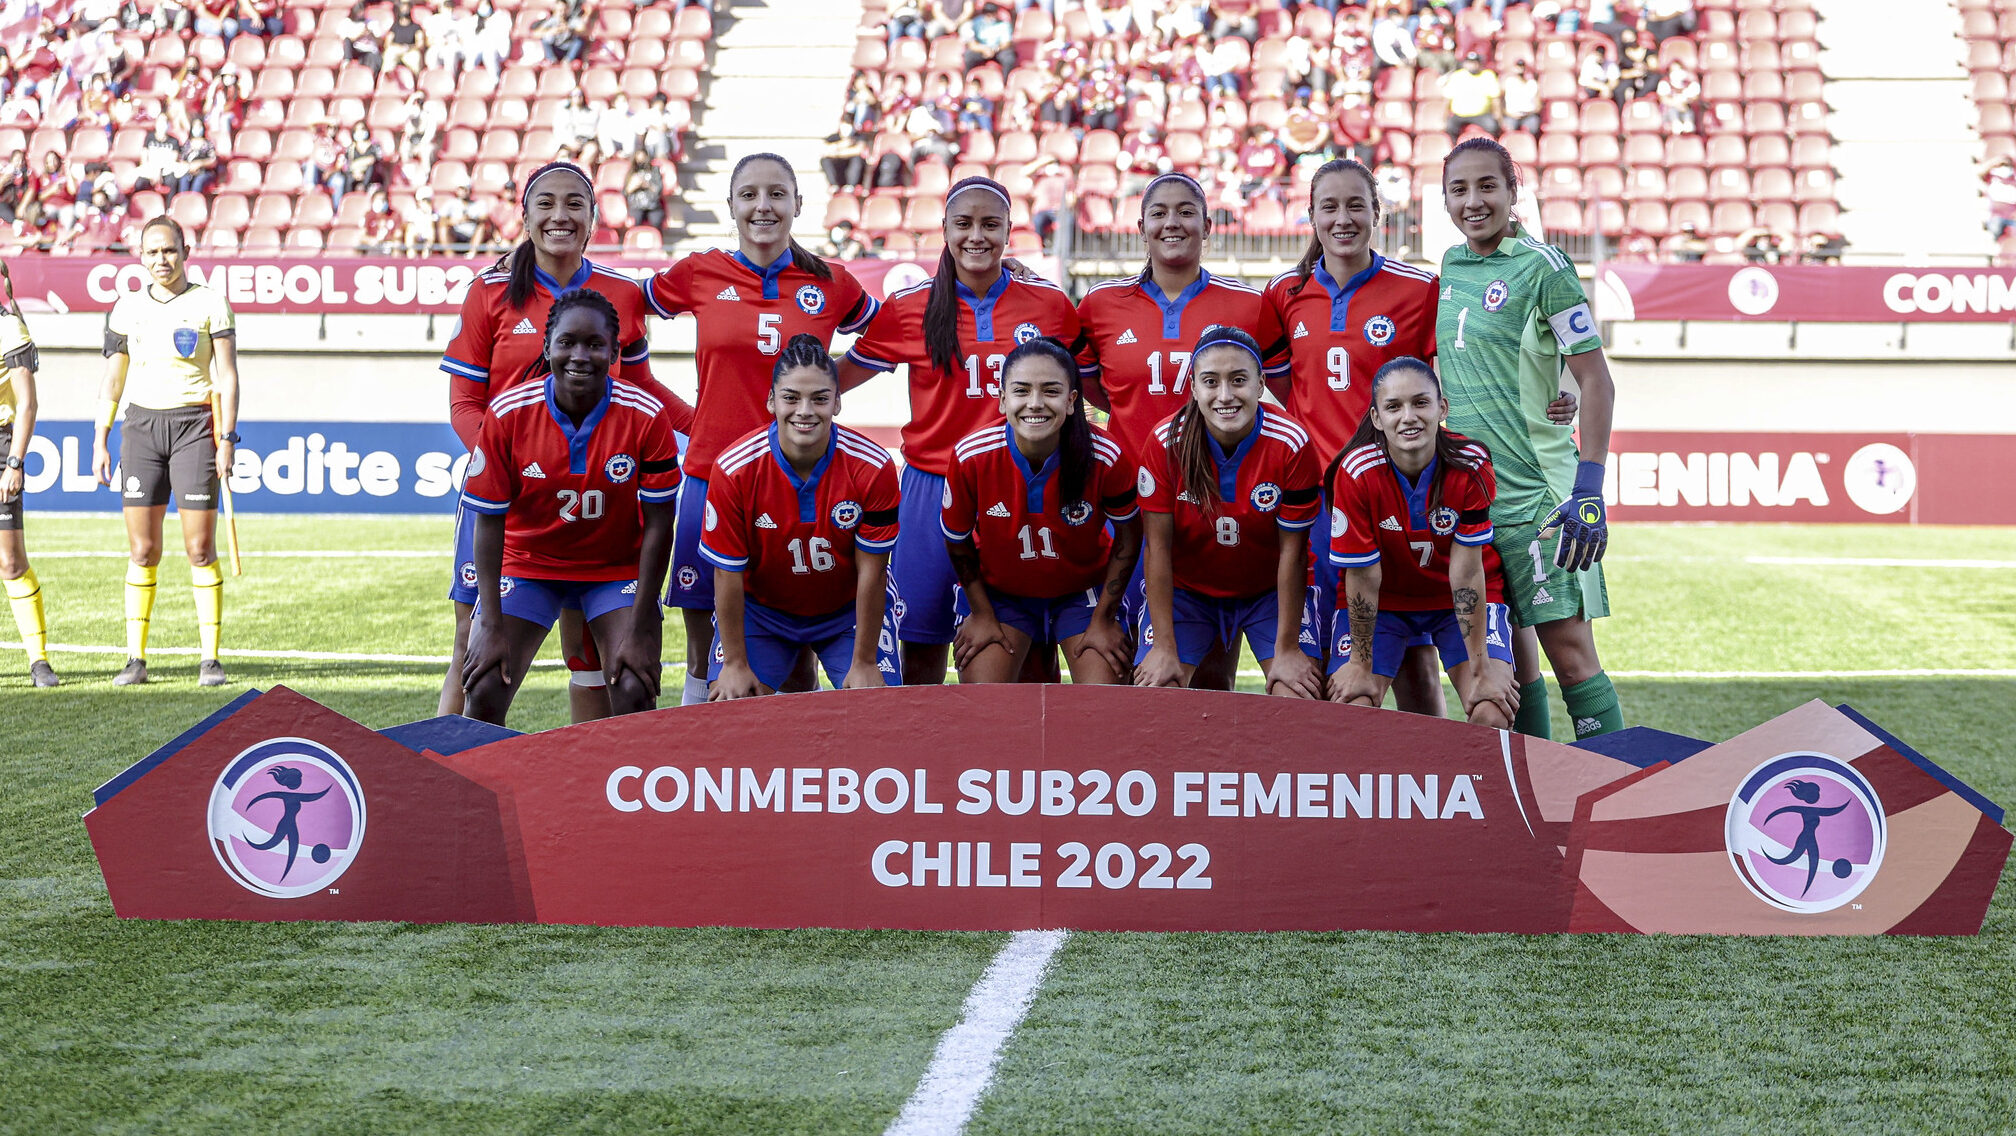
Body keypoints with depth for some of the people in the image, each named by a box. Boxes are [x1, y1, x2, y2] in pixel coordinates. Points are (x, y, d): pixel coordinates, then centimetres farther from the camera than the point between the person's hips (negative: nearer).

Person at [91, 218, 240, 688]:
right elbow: (113, 380, 14)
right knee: (142, 550, 1)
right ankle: (135, 659, 5)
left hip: (194, 425, -3)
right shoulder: (127, 307, 10)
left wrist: (227, 439, -10)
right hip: (141, 426, 3)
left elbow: (227, 377, -2)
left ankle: (210, 659, 0)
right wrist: (100, 441, 9)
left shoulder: (210, 304, 0)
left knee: (200, 549, -4)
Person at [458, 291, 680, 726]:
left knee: (635, 696, -18)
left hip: (618, 566, 0)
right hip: (527, 560, 1)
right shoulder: (507, 413, -18)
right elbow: (489, 522, -11)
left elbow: (658, 525, -13)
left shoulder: (646, 416, -19)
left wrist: (639, 631, -17)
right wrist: (492, 625, -16)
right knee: (483, 694, -13)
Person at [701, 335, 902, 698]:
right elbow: (728, 573, -16)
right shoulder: (734, 469, -23)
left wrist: (864, 664, -13)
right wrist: (735, 664, -12)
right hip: (761, 610, 0)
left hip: (850, 611, 0)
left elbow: (871, 571, -16)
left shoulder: (874, 467, -23)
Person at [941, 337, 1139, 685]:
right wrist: (980, 614, 0)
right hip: (997, 590, 0)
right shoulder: (971, 456, -24)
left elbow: (1127, 538, -8)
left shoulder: (1106, 457, -25)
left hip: (1084, 591, 0)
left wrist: (1103, 620, -5)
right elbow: (957, 541, -5)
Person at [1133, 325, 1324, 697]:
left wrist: (1286, 649, -15)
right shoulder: (1167, 443, -20)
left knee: (1300, 700, -19)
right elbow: (1158, 548, -15)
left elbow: (1292, 551, -17)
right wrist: (1165, 648, -16)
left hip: (1271, 592, -1)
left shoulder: (1293, 444, -22)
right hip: (1188, 591, 1)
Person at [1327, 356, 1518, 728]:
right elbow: (1363, 576, -17)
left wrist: (1481, 669, -19)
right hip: (1383, 601, 0)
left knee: (1493, 716, -19)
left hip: (1464, 600, 0)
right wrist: (1361, 663, -9)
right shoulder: (1357, 473, -25)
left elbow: (1467, 570, -20)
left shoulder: (1472, 465, -24)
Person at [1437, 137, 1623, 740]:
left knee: (1568, 648, -6)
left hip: (1538, 491, -6)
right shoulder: (1450, 266, 11)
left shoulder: (1541, 265, -8)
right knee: (1506, 653, 10)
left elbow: (1595, 381, -10)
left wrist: (1589, 489, -16)